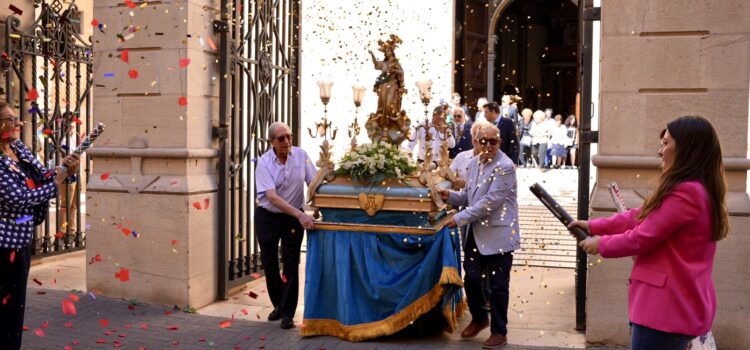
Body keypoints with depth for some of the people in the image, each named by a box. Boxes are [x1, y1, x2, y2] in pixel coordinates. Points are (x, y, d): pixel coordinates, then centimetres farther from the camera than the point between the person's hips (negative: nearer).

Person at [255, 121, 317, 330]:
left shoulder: (301, 155, -8)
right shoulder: (264, 163, -15)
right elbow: (272, 196, -26)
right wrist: (300, 215, -34)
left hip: (293, 218, 0)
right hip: (267, 217, 0)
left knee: (291, 264, -3)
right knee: (269, 263, 10)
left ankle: (288, 313, 6)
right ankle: (278, 305, 31)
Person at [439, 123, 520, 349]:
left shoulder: (505, 167, -18)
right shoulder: (475, 162, 8)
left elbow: (490, 202, -23)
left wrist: (460, 219, -20)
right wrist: (451, 196, -3)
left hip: (498, 235, -7)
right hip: (476, 232, 7)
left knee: (498, 286, 3)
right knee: (471, 278, 13)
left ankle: (499, 332, 19)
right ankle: (479, 318, 38)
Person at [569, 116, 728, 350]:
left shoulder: (686, 192, -22)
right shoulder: (699, 189, 13)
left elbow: (641, 238, -17)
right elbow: (641, 217, 15)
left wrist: (601, 244, -1)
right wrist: (593, 226, 12)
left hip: (669, 306, -10)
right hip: (681, 303, 10)